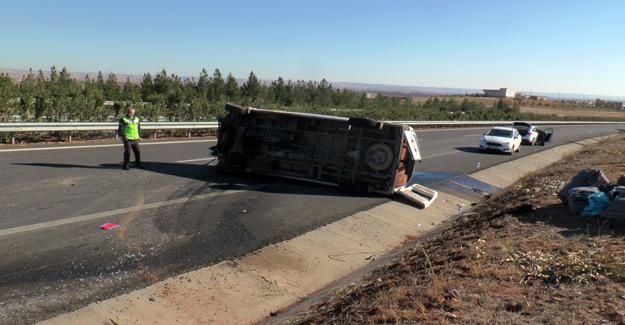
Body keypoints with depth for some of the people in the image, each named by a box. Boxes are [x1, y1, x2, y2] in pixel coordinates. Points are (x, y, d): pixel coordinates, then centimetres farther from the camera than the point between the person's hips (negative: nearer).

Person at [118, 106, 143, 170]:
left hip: (135, 139, 5)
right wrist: (123, 136, -16)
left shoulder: (136, 119, 12)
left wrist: (139, 135, 12)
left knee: (137, 152, 8)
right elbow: (120, 130, -5)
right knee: (127, 152, -7)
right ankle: (125, 165, 4)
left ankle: (138, 163, 25)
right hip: (127, 140, -5)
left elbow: (139, 128, 24)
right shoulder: (123, 119, -4)